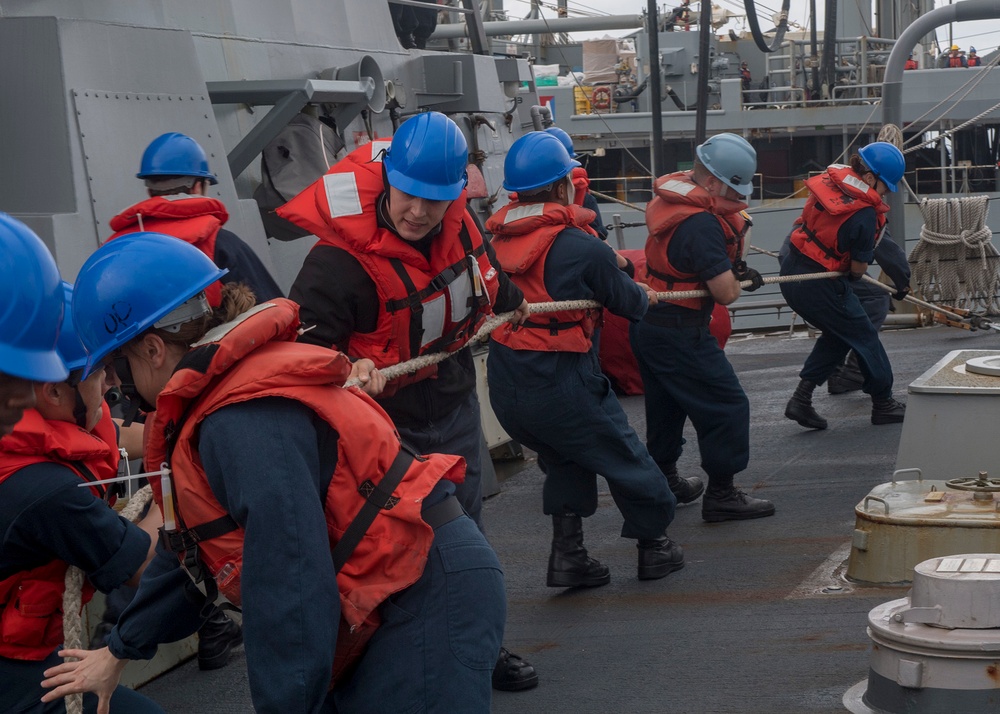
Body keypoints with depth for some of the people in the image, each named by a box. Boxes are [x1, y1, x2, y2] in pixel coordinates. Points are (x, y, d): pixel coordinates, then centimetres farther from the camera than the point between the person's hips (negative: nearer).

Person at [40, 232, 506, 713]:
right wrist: (121, 651, 27)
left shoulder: (245, 425, -22)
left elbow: (289, 588, -24)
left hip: (428, 599, -10)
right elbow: (191, 544, 21)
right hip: (401, 606, 10)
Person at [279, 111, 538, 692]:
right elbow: (304, 338, -29)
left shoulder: (457, 217, -10)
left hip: (453, 402, 7)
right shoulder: (343, 257, -32)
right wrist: (346, 369, -49)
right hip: (387, 416, -7)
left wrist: (511, 300, 33)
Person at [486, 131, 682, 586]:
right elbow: (627, 301, -3)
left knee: (564, 457, 25)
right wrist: (646, 295, 23)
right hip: (561, 385, -6)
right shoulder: (581, 248, -16)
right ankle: (653, 545, 29)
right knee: (624, 458, 15)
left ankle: (567, 554, 19)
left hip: (505, 390, 6)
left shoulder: (496, 239, -1)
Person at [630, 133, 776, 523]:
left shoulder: (672, 194, 5)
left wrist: (734, 266, 6)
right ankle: (721, 494, 5)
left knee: (665, 407, 23)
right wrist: (738, 277, -1)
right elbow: (725, 293, -24)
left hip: (647, 325, 10)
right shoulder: (701, 223, -25)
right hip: (679, 333, -10)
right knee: (728, 406, 0)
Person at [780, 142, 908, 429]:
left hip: (791, 274, 8)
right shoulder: (865, 213, -22)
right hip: (819, 286, -8)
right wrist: (853, 275, 9)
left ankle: (801, 398, 18)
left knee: (837, 335, 25)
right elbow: (858, 269, -14)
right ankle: (883, 404, 25)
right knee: (864, 337, 13)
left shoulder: (832, 180, -1)